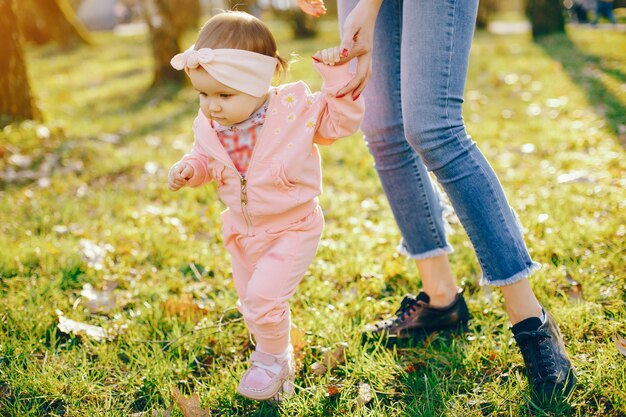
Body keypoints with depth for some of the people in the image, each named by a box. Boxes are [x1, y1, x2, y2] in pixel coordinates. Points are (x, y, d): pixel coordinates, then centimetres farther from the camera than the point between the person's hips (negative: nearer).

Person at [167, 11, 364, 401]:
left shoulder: (296, 109, -23)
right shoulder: (209, 126, -11)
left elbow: (342, 121, -17)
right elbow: (204, 157, 9)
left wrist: (337, 75, -26)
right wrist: (189, 169, -11)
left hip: (292, 228, -5)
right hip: (243, 231, 6)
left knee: (263, 296, -16)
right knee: (252, 303, 20)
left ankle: (274, 360, 14)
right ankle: (271, 357, 48)